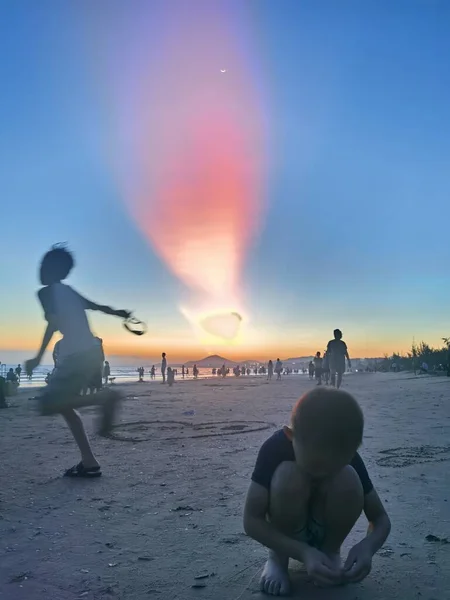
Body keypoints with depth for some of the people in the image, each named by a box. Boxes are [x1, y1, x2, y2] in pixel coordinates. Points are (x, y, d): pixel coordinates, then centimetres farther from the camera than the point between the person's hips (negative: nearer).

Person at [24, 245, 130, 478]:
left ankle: (104, 397, -21)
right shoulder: (69, 292, 21)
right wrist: (119, 313, 42)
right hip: (90, 352, 8)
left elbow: (54, 323, -15)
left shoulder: (46, 292, -1)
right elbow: (98, 307, 30)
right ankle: (89, 463, 11)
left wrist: (38, 358, -13)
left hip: (76, 355, -8)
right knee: (63, 404, 16)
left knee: (48, 404, -6)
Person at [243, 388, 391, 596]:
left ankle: (330, 551, -1)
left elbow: (381, 518, -13)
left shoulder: (348, 458, -21)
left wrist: (367, 546, -36)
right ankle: (278, 557, -8)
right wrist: (304, 552, -39)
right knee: (289, 476, -34)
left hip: (325, 529, 2)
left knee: (348, 480, -29)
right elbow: (251, 520, -28)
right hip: (285, 537, -2)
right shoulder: (275, 448, -28)